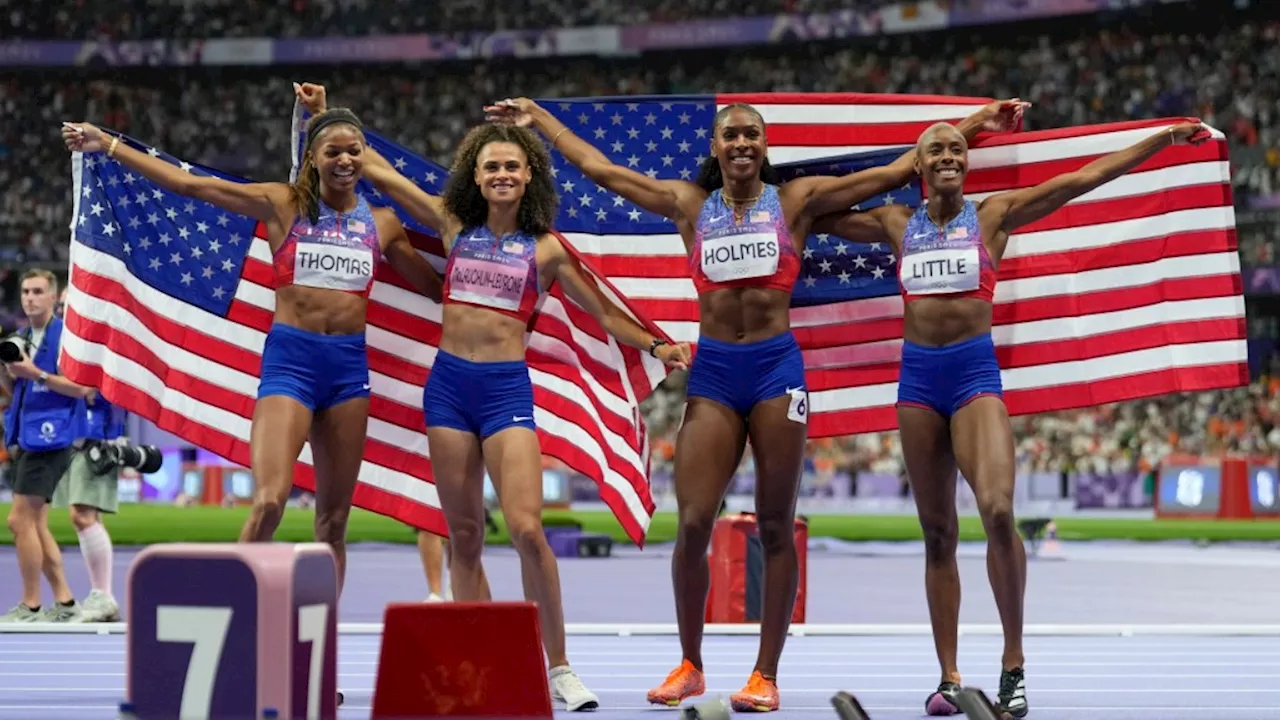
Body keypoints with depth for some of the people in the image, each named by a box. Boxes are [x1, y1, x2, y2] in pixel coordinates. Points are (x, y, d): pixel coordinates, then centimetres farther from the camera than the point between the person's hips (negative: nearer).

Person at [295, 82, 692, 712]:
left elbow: (603, 312, 9)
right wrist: (324, 117, 13)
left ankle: (559, 669, -7)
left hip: (507, 387, -3)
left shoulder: (545, 249, 3)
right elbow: (379, 172, 13)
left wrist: (655, 345, -4)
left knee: (526, 528, -16)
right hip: (448, 383, 3)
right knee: (463, 536, 4)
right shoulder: (454, 226, 8)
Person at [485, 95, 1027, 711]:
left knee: (775, 526, 1)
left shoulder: (796, 200, 6)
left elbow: (899, 170, 6)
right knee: (692, 523, -5)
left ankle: (766, 674, 6)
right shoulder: (690, 205, 11)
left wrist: (978, 122, 5)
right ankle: (690, 665, 11)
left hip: (776, 366, -1)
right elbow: (598, 169, 18)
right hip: (712, 370, 2)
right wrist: (538, 119, 22)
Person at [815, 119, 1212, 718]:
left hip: (975, 373, -3)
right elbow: (821, 218, 24)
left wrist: (1164, 139, -3)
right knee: (937, 533, 5)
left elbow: (1083, 179, 1)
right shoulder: (897, 223, 12)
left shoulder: (993, 215, 4)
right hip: (918, 376, 3)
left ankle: (1014, 665, -9)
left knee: (998, 512, -22)